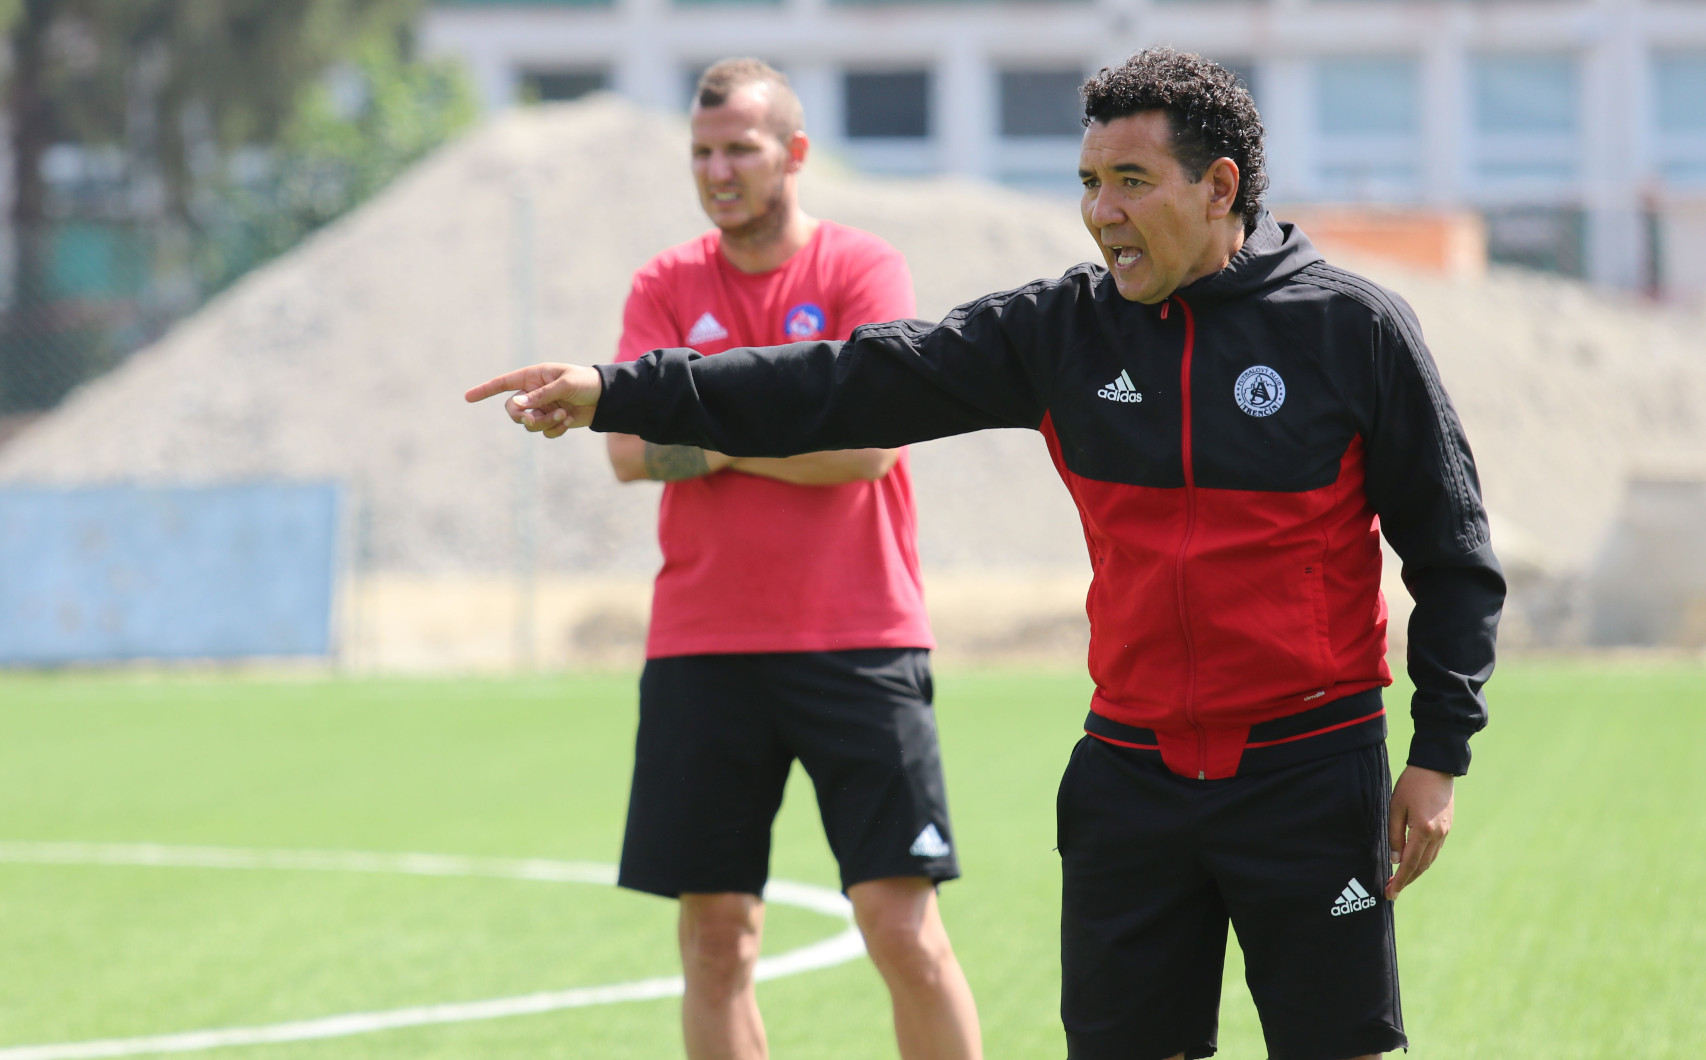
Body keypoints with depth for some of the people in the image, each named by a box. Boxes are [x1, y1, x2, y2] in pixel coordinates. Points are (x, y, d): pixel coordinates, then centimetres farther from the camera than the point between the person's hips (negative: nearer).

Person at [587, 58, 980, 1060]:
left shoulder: (863, 269, -1)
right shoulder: (667, 285, 9)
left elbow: (865, 444, -13)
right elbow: (632, 447, -3)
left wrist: (712, 437, -6)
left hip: (858, 640, -3)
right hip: (702, 647, 3)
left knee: (903, 926, -7)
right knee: (716, 937, 3)